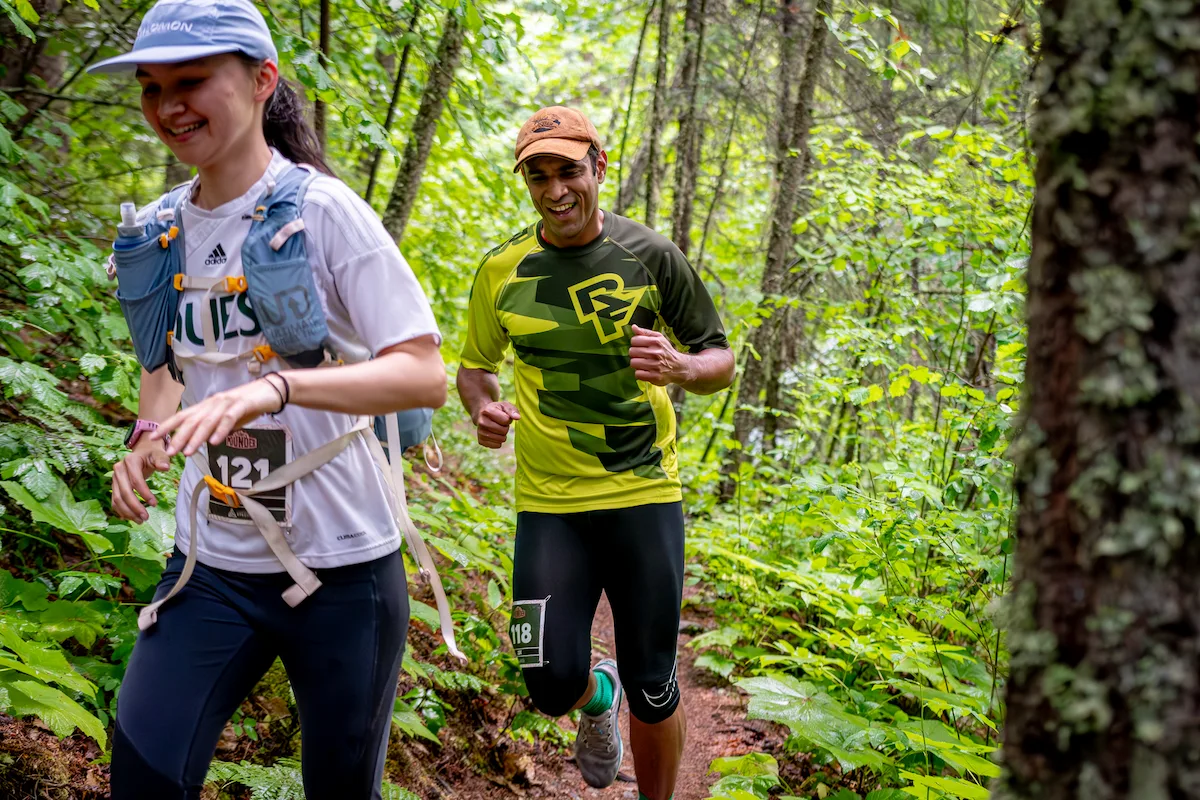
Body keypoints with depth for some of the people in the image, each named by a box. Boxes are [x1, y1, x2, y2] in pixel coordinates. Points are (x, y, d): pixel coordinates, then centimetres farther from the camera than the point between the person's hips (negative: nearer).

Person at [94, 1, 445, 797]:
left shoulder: (322, 210, -12)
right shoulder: (159, 230, 5)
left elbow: (426, 375, -19)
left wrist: (274, 387, -33)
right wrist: (150, 433, -1)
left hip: (340, 566, -4)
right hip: (213, 563, 4)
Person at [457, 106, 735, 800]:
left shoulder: (651, 256, -3)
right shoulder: (503, 271, 2)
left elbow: (722, 362, 3)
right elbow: (476, 365, 17)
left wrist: (681, 366, -21)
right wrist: (484, 408, -7)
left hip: (644, 496, -1)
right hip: (549, 504, 1)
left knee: (653, 688, 4)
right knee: (554, 685, -5)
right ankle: (598, 696, 33)